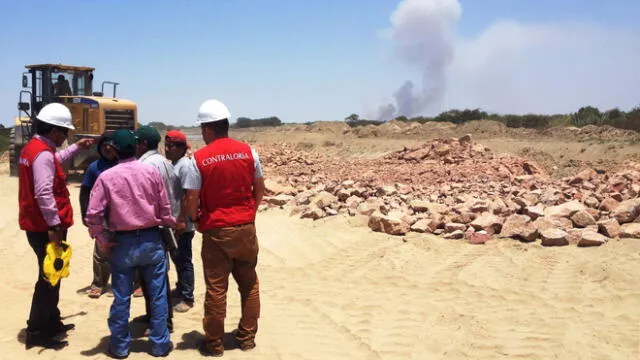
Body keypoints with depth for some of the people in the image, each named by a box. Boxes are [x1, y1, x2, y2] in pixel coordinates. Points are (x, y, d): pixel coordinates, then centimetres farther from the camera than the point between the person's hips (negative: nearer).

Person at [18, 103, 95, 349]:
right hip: (45, 227, -11)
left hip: (37, 225, 11)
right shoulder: (43, 154, -21)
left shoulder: (34, 147, 12)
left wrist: (76, 148, 33)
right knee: (49, 278, -3)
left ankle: (51, 322, 31)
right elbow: (44, 193, -28)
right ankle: (36, 332, 4)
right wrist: (54, 225, -26)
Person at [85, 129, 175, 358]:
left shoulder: (106, 177, -6)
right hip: (151, 239, 1)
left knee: (121, 296, 9)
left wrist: (102, 240, 4)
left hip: (122, 243, 0)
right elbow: (164, 208, -1)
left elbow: (93, 214, -9)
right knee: (157, 294, 9)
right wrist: (171, 226, 17)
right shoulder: (151, 171, -4)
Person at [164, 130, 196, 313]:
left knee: (184, 260, -2)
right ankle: (181, 289, 33)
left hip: (182, 224, -9)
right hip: (172, 221, 9)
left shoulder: (185, 165, -16)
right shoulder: (173, 164, 13)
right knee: (176, 258, 19)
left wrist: (182, 220, -25)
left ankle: (187, 298, 5)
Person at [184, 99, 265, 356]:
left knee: (216, 288, 6)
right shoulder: (248, 151, -1)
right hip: (246, 227, 3)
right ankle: (247, 337, 24)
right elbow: (260, 189, 6)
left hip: (216, 230, -3)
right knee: (249, 284, 15)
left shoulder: (199, 158, -10)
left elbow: (192, 199, -9)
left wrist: (196, 220, 10)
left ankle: (214, 343, 17)